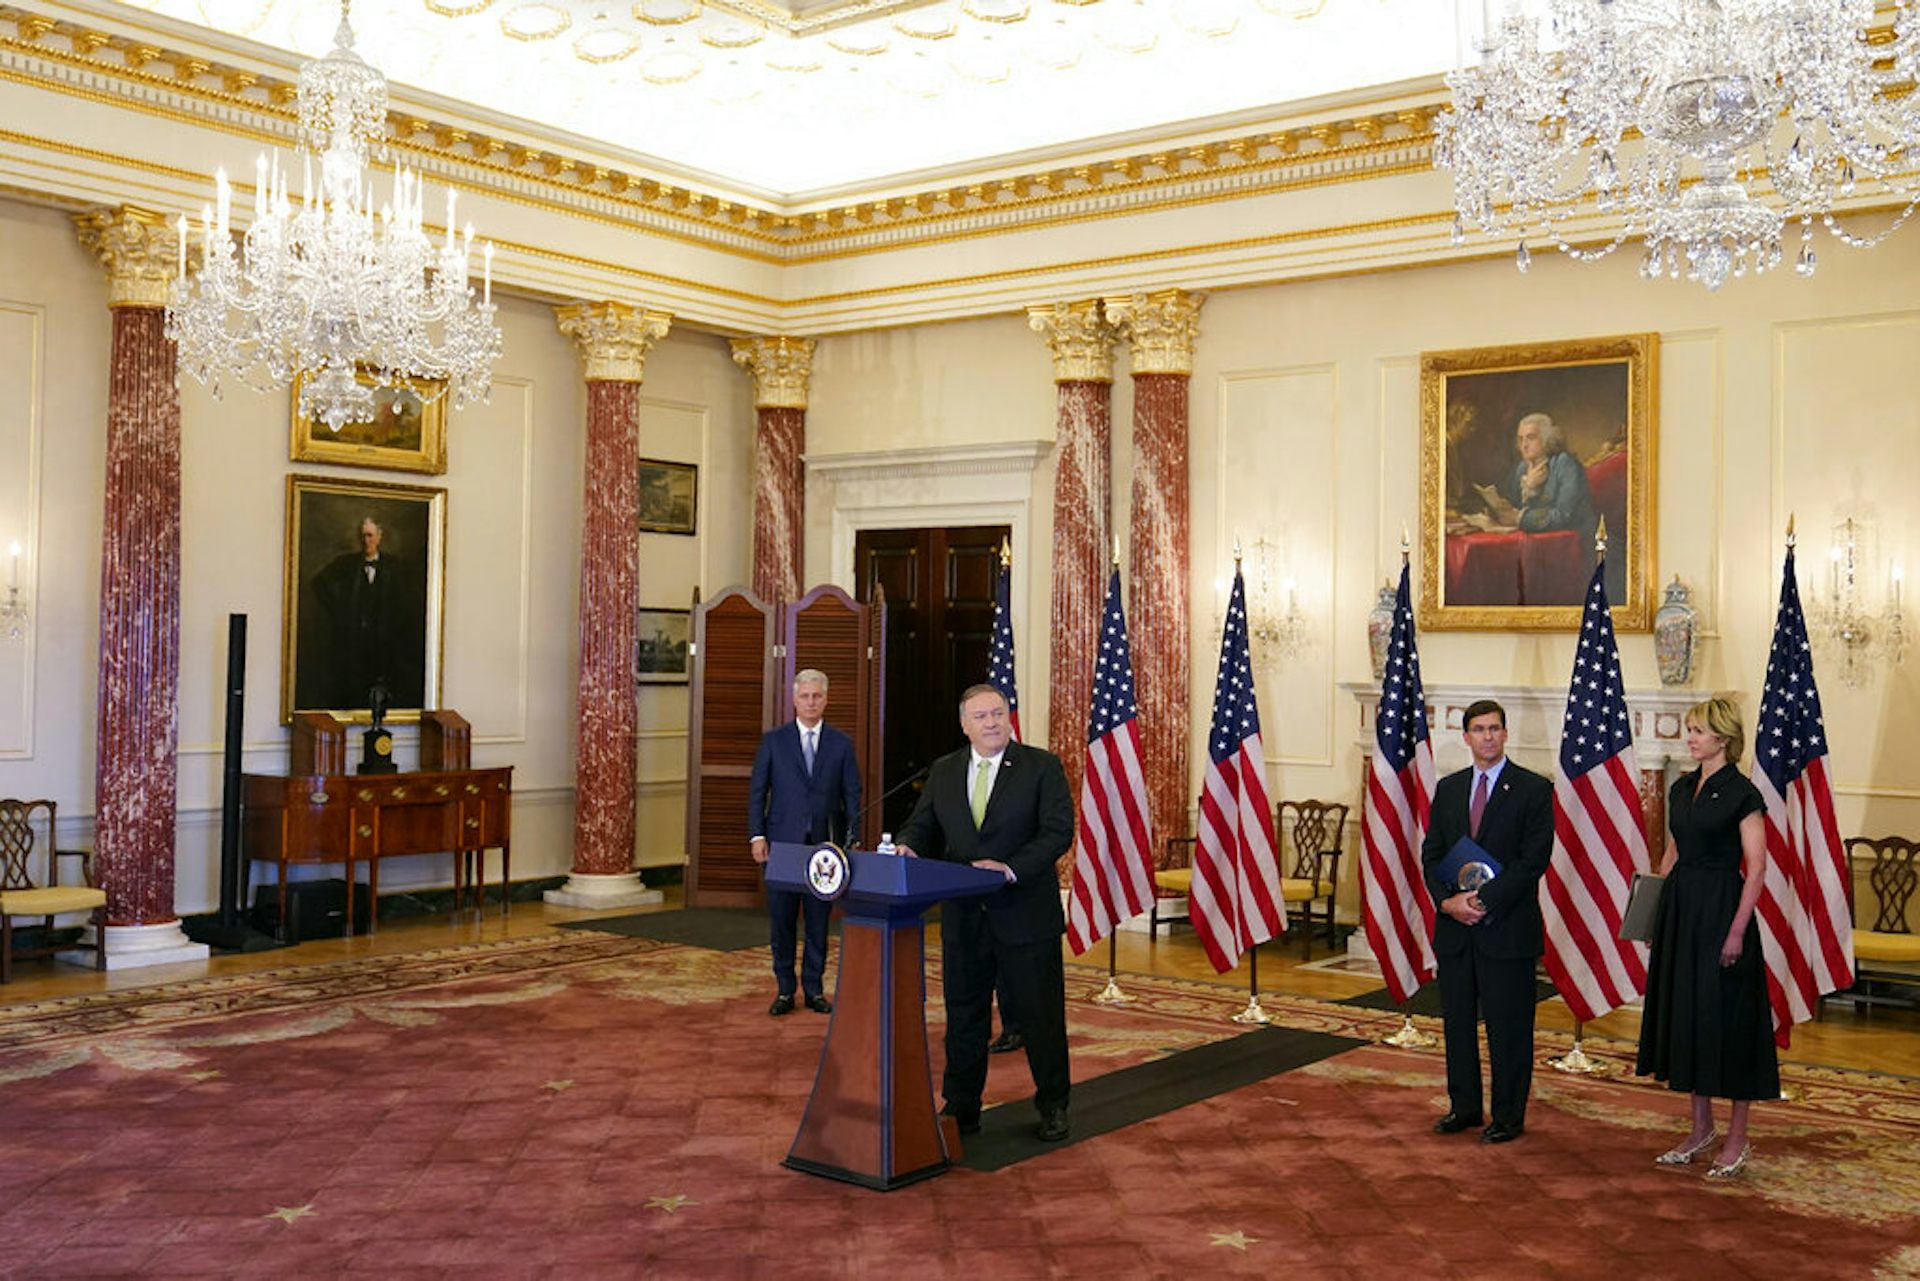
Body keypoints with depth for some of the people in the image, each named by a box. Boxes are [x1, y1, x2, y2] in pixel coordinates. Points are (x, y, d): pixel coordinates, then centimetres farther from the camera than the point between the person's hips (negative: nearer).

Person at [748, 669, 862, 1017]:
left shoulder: (841, 744, 6)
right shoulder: (773, 741, 4)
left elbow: (852, 795, 6)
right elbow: (757, 791, 4)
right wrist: (757, 835, -6)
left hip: (825, 844, 1)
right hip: (783, 843, 0)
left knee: (819, 920, 6)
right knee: (781, 919, 4)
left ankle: (814, 988, 16)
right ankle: (785, 990, 14)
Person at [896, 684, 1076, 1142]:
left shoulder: (1042, 766, -4)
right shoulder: (943, 772, 9)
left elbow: (1058, 831, -11)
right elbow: (922, 825, 13)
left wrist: (1010, 869, -23)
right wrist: (908, 847, -11)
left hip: (1026, 914, -4)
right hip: (963, 916, 4)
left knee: (1039, 1014, 5)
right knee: (963, 1014, 11)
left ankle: (1052, 1107, 21)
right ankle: (960, 1108, 23)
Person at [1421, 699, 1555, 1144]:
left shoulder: (1533, 789, -4)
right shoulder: (1448, 789, 11)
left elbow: (1534, 859, -11)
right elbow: (1431, 853, 10)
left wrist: (1483, 900, -16)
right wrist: (1448, 901, -7)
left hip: (1507, 928, -5)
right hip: (1454, 926, 5)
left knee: (1508, 1026, 3)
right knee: (1456, 1020, 12)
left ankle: (1509, 1116, 14)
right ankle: (1463, 1106, 25)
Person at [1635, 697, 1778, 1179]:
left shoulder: (1742, 794, -10)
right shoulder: (1682, 788, 11)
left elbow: (1756, 866, -13)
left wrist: (1737, 929, -18)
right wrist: (1658, 910, 10)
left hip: (1722, 908, -7)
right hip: (1681, 908, 7)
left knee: (1726, 1017, -1)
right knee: (1685, 1013, 11)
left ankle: (1737, 1139, 10)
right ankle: (1701, 1128, 23)